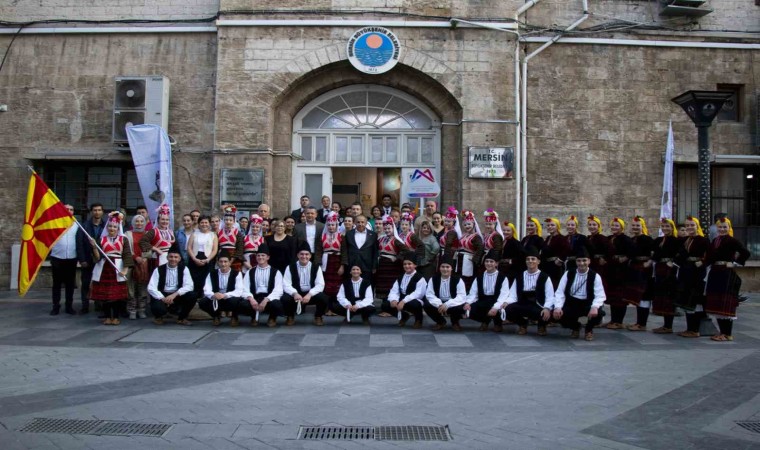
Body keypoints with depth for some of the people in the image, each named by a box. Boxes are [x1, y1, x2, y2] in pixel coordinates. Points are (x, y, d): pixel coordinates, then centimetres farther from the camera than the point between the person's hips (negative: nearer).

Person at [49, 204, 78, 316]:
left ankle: (69, 306, 15)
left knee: (70, 283, 7)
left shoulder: (77, 225, 5)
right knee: (57, 283, 6)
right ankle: (56, 306, 12)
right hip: (57, 258, -1)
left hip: (71, 258, 1)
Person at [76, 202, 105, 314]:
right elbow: (79, 244, -3)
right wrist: (81, 260, -9)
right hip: (87, 260, 1)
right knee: (85, 284, 7)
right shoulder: (84, 226, 1)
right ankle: (85, 306, 16)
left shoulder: (106, 226, 0)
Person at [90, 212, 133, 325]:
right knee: (104, 294, 3)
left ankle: (116, 317, 10)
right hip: (104, 269, 1)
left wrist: (125, 270, -13)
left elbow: (127, 255, -2)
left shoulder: (123, 240, 5)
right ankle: (107, 317, 14)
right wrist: (94, 246, -14)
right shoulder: (102, 239, 8)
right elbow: (97, 257, 1)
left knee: (118, 294, 0)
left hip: (118, 270, -1)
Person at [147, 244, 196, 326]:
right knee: (158, 307, -35)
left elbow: (189, 286, -12)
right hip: (162, 296, -2)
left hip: (177, 296, 2)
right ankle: (158, 317, 7)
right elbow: (151, 288, -10)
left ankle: (182, 318, 0)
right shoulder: (158, 270, -3)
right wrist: (163, 298, -26)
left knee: (192, 296, -26)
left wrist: (174, 294, -27)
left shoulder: (184, 269, 0)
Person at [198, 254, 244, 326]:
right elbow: (207, 290, -10)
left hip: (230, 299, -3)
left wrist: (225, 295, -36)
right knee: (202, 302, -25)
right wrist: (213, 295, -34)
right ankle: (216, 316, 7)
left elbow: (239, 291, -20)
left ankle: (234, 317, -2)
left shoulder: (237, 274, -8)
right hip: (216, 300, 3)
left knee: (234, 301, -38)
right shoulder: (212, 274, 0)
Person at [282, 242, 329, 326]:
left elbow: (320, 285, -10)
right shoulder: (290, 267, -2)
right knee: (285, 298, -30)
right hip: (296, 295, 0)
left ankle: (318, 317, 3)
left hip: (311, 294, 0)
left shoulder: (316, 267, -1)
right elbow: (286, 285, -10)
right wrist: (294, 293, -30)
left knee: (323, 298, -29)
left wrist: (309, 294, -27)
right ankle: (290, 317, 3)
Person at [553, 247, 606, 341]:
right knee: (557, 314, -27)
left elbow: (600, 295, -13)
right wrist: (558, 307, -23)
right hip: (571, 304, 2)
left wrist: (595, 307, -34)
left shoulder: (595, 276, -3)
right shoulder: (568, 274, 2)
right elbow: (560, 292, -4)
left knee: (598, 313, -34)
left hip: (587, 305, -1)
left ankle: (589, 329, 6)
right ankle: (575, 327, 11)